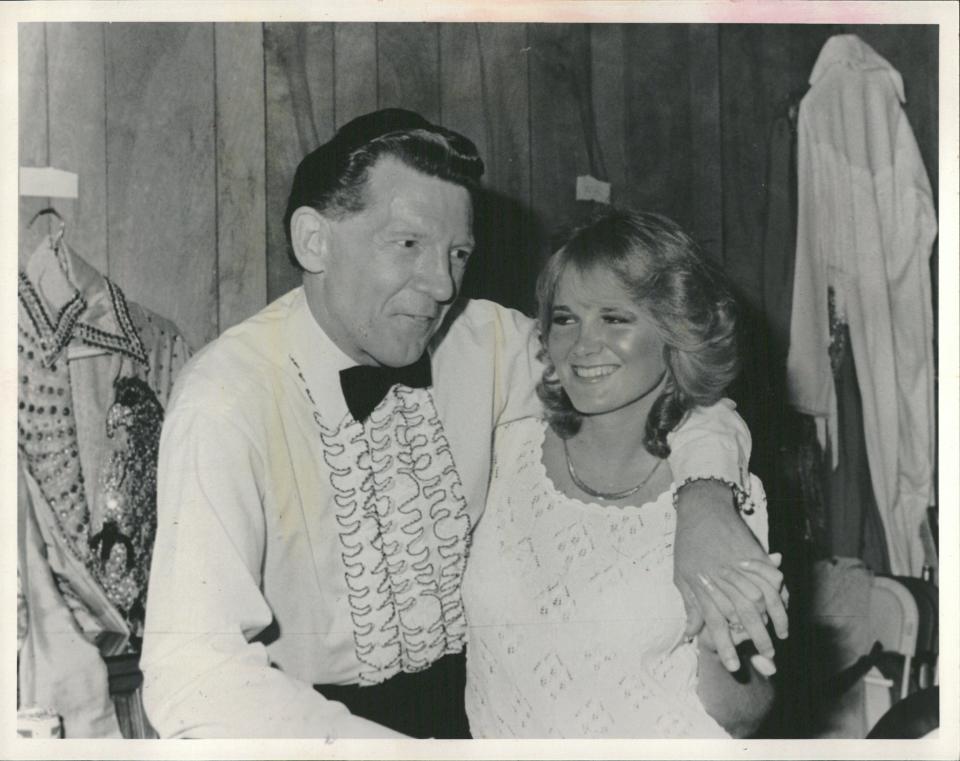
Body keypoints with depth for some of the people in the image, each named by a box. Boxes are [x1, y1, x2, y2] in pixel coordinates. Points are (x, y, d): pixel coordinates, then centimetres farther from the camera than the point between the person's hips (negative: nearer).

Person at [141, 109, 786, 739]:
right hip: (315, 714, -2)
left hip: (476, 694, 3)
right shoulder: (229, 398, -19)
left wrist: (705, 496, -22)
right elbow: (192, 672, -25)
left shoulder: (483, 341, -6)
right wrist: (404, 751, -35)